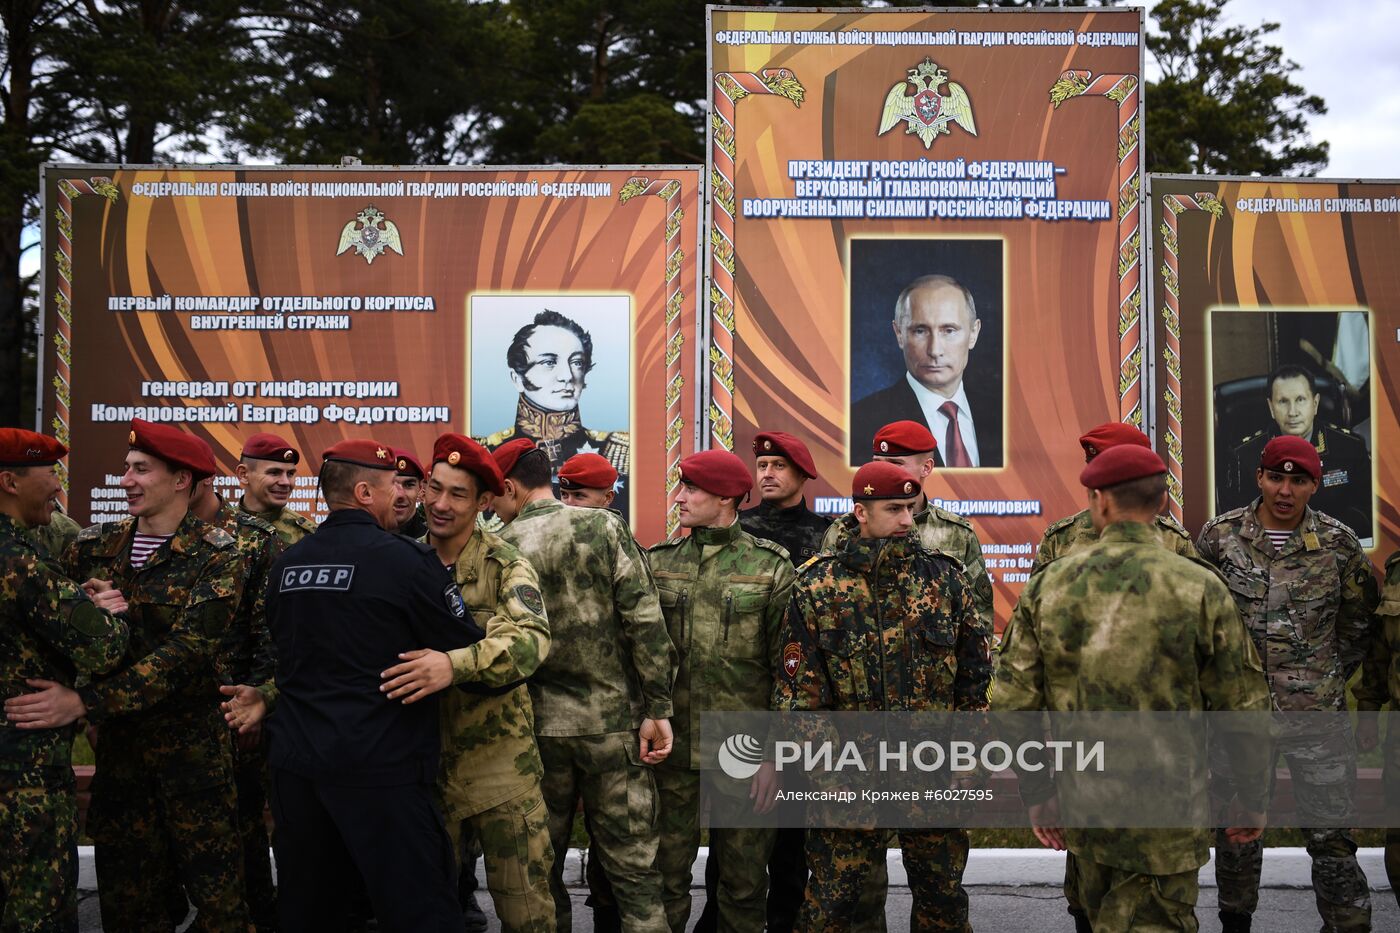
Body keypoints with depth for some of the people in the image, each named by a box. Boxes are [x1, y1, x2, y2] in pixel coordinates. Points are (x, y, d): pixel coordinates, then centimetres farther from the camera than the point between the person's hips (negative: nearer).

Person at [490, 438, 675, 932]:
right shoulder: (604, 526, -3)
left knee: (540, 871, 13)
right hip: (612, 721, 0)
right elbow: (645, 619, -9)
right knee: (633, 870, 5)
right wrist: (658, 708, -5)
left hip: (536, 725, 1)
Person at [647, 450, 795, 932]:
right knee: (665, 876, 8)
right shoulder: (657, 562, 7)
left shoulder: (771, 566, -1)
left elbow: (788, 668, -3)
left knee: (744, 884, 8)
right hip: (670, 749, 2)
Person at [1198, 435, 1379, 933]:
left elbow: (1357, 623, 10)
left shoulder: (1339, 545, -3)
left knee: (1331, 837, 2)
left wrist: (1329, 680, 7)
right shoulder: (1219, 535, -2)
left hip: (1317, 714, -1)